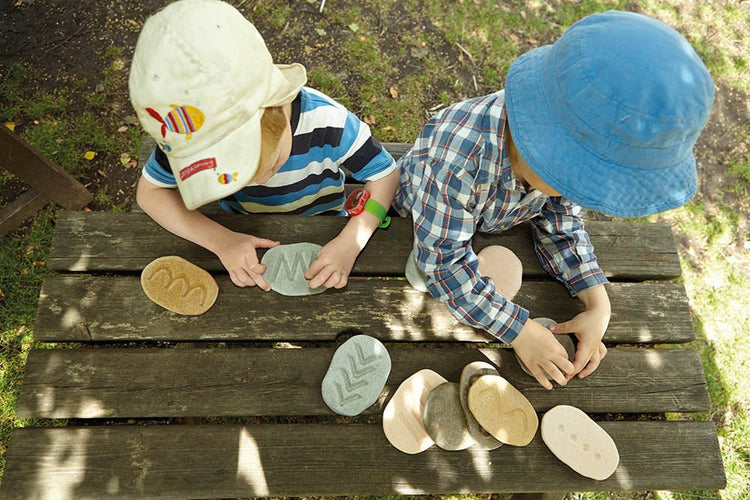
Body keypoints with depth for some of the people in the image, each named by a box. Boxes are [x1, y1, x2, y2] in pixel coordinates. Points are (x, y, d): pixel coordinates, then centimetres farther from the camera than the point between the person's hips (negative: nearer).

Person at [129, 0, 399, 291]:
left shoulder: (326, 122, -33)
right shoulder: (190, 140, -27)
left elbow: (386, 174, -21)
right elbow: (150, 191, -14)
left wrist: (351, 242, -36)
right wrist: (221, 240, -31)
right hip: (244, 244, 2)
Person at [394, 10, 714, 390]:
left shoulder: (576, 148, -27)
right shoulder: (455, 155, -46)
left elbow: (559, 227, -11)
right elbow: (443, 261, -38)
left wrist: (597, 303, -23)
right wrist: (519, 330, -37)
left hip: (494, 229, 4)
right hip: (410, 225, -3)